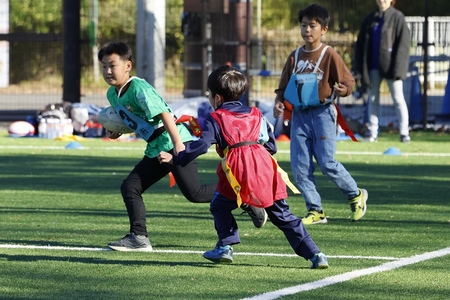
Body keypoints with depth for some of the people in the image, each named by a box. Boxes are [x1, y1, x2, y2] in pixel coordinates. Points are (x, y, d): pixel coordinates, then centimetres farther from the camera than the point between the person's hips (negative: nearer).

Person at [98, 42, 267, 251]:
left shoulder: (139, 88, -18)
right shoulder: (112, 94, 9)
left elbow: (163, 113, -26)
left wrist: (177, 144, -35)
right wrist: (116, 131, 6)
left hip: (175, 142, -9)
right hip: (155, 148, 9)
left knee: (194, 193, -13)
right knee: (129, 187, 1)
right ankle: (139, 237, 2)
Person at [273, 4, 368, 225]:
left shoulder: (329, 55, -4)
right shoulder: (295, 57, 10)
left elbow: (348, 81, -5)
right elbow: (284, 86, 14)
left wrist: (343, 89, -28)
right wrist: (279, 102, -6)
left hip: (322, 113, -5)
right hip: (299, 114, 5)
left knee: (326, 162, -9)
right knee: (299, 165, -2)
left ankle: (356, 195, 14)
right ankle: (315, 211, 6)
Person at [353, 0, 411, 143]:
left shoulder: (397, 17, -3)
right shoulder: (370, 19, 10)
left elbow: (403, 43, -9)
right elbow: (361, 44, 12)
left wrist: (398, 68, -16)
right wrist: (359, 68, 5)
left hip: (390, 65, -5)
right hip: (373, 65, 5)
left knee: (398, 99, -3)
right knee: (373, 99, 7)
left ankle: (404, 133, 0)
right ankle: (373, 133, 12)